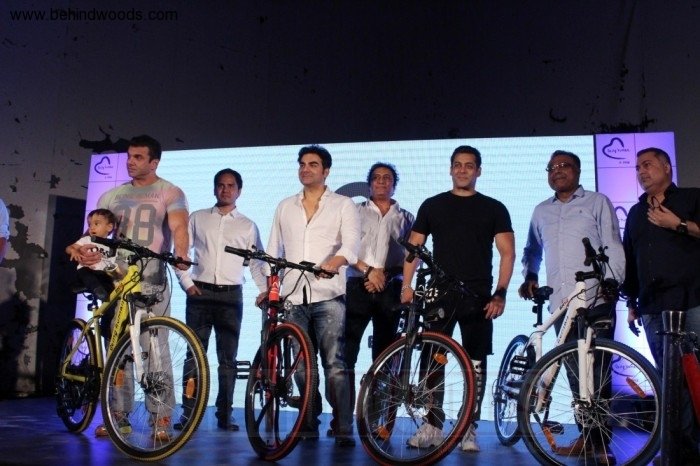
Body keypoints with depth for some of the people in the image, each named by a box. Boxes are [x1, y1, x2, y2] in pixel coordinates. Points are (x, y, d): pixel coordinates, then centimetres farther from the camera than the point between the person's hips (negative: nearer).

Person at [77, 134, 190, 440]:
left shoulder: (170, 193, 4)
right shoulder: (112, 196, 16)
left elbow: (178, 226, -13)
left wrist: (181, 255, -34)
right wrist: (86, 250, -14)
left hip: (153, 280, -4)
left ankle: (161, 417, -1)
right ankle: (119, 415, 17)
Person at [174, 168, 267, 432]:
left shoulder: (247, 225, 10)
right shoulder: (198, 218, 10)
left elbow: (256, 262, 8)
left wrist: (264, 290, -4)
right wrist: (186, 283, -1)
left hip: (231, 295, 0)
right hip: (199, 293, 0)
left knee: (228, 358, 3)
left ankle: (224, 415, 10)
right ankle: (188, 413, 6)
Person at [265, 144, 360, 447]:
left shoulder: (343, 205, 7)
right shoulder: (285, 207, 19)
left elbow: (351, 242, -9)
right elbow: (273, 251, 19)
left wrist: (335, 261, -30)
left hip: (327, 296, -4)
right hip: (293, 296, 4)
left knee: (334, 364, -9)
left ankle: (344, 429, -4)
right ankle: (309, 424, 17)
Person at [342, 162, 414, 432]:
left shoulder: (405, 217, 15)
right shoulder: (356, 212, 12)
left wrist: (385, 275, -8)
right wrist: (368, 270, -12)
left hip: (390, 290, 1)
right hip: (358, 286, -1)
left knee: (383, 356, 3)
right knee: (347, 351, -9)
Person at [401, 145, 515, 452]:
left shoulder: (494, 208, 7)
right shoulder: (432, 205, 11)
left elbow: (507, 252, 3)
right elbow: (413, 247, 10)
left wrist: (500, 293, -9)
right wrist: (406, 285, -1)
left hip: (477, 298, 0)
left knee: (476, 364, 2)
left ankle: (469, 430, 11)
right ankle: (432, 426, 8)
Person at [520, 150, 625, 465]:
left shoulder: (597, 202, 7)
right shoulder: (541, 211, 19)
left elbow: (613, 247, 1)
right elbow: (532, 249, 28)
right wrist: (530, 276, 10)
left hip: (596, 300, -4)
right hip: (561, 303, 4)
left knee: (597, 370, -5)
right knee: (575, 372, 7)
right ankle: (586, 436, 17)